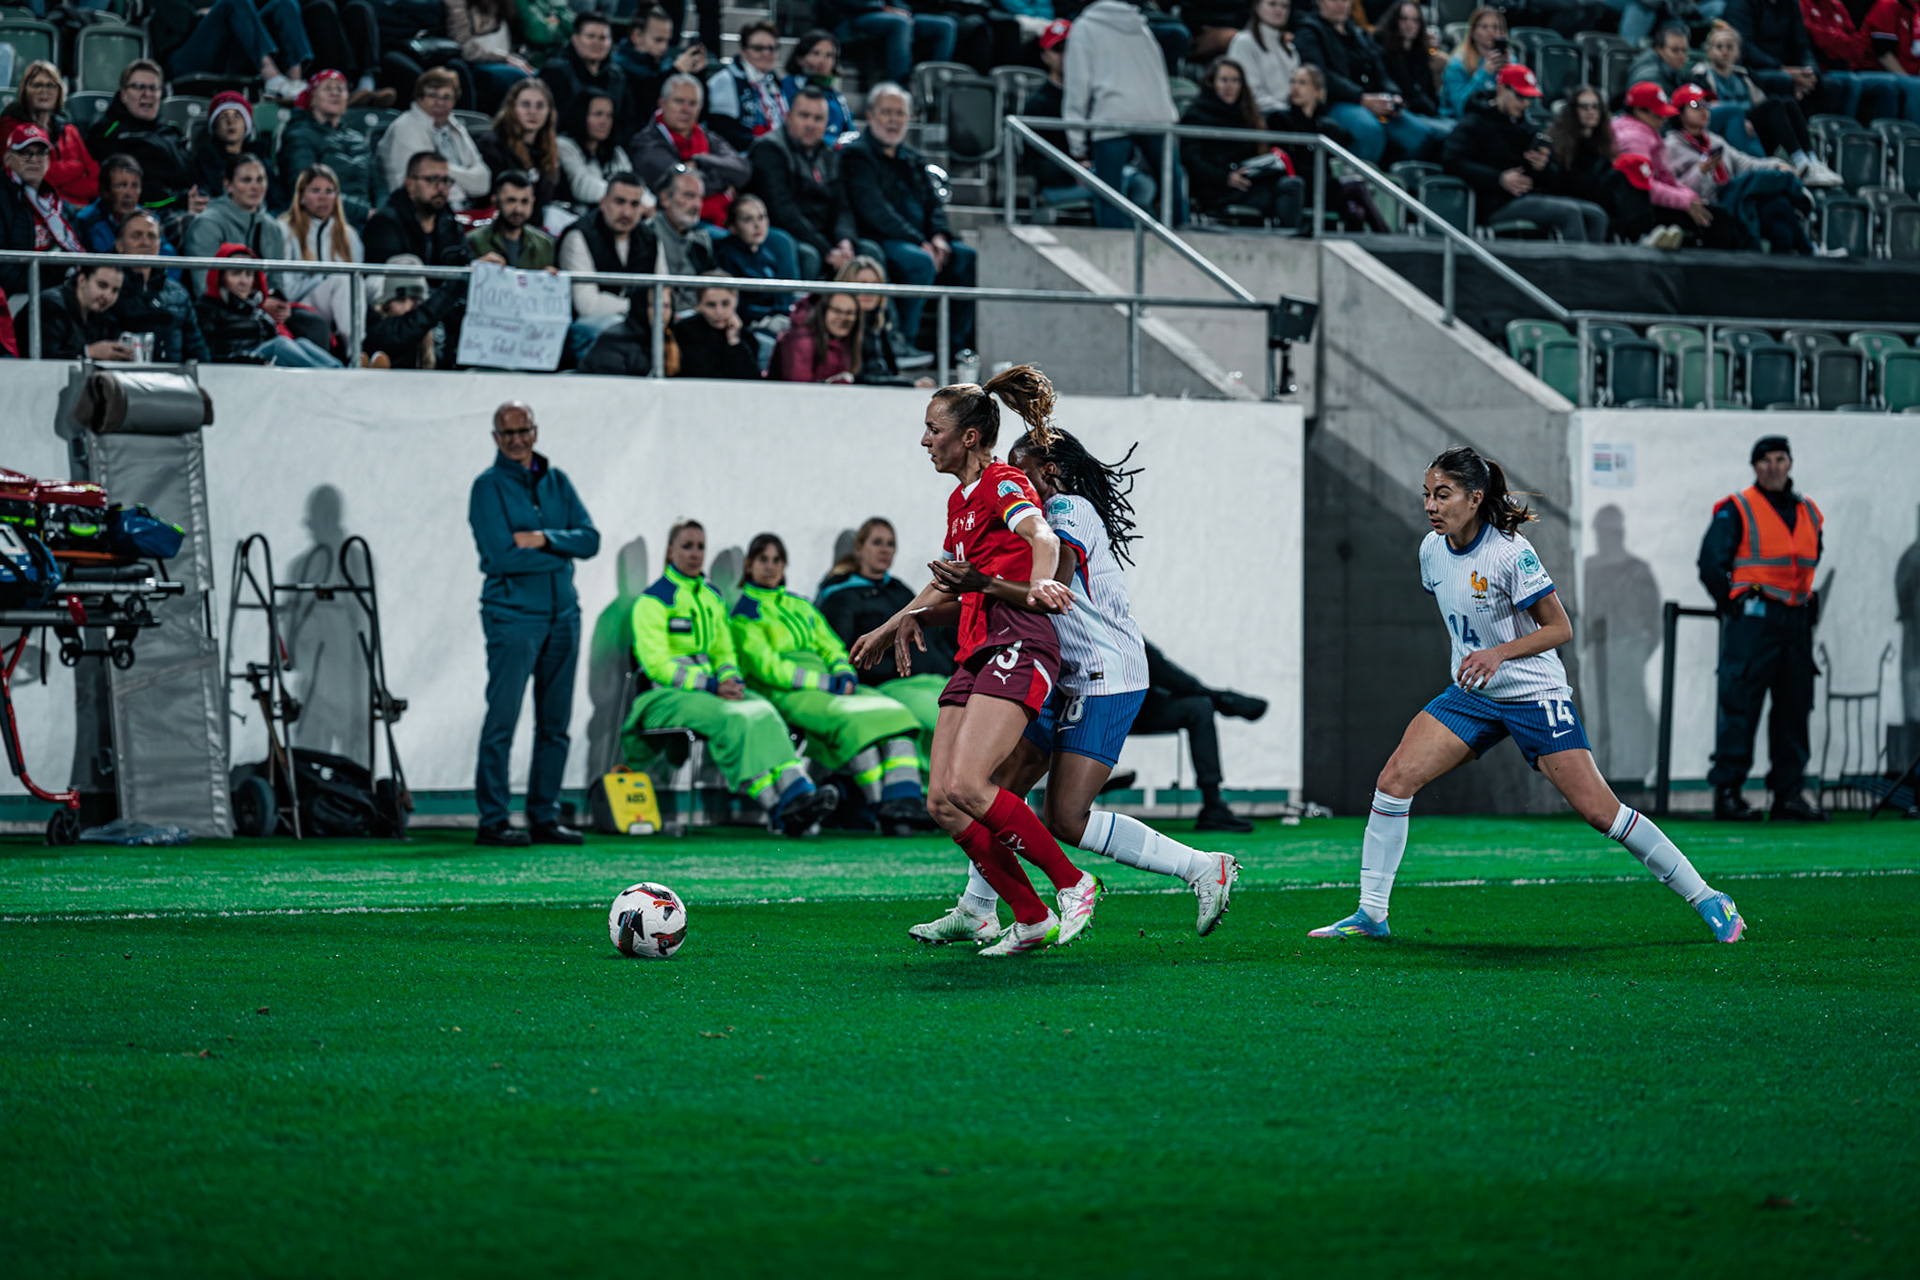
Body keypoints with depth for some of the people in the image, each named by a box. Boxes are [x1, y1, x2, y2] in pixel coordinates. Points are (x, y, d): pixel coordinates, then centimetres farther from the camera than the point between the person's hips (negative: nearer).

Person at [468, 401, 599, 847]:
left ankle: (544, 816, 14)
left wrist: (544, 538, -13)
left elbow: (590, 539, 3)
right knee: (502, 721, -9)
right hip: (512, 614, -6)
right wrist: (560, 554, -6)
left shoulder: (556, 481, 13)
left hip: (562, 613, 6)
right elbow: (502, 556, -14)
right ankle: (493, 821, -6)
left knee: (555, 723, 7)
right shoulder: (488, 487, -4)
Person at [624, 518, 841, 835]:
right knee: (732, 720, -35)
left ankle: (798, 792, -45)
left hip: (709, 688, 6)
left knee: (763, 712, -27)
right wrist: (711, 684, -18)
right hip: (663, 696, -6)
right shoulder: (653, 601, -2)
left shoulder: (713, 597, 20)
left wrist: (731, 679, -4)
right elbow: (657, 665, -10)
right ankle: (777, 808, -44)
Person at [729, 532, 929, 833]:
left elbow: (831, 647, 22)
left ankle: (906, 798, -41)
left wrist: (845, 674, -3)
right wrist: (827, 683, -14)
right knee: (852, 721, -35)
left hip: (830, 683, 7)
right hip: (785, 695, -7)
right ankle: (882, 808, -40)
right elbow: (767, 667, -7)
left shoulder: (800, 606, 28)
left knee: (894, 713, -22)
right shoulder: (743, 614, 6)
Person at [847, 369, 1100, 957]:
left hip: (1019, 645, -9)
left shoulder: (1003, 484, -5)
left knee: (965, 786, -23)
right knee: (941, 803, -3)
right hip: (977, 653, 9)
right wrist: (892, 626, 42)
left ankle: (1073, 884, -9)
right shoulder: (960, 501, 22)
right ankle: (1031, 919, 3)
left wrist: (1038, 584, -46)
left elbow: (1043, 538, -26)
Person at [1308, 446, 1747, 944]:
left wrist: (1498, 653, -30)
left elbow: (1560, 628, -18)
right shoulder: (1431, 550, 0)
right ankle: (1371, 914, -2)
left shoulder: (1510, 552, -20)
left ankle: (1707, 900, 0)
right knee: (1394, 781, -11)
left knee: (1598, 810, -11)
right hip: (1471, 694, 6)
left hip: (1535, 694, -6)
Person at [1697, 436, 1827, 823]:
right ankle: (1727, 790, -9)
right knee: (1739, 703, -10)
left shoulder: (1808, 513, 16)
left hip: (1796, 622, 6)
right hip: (1752, 619, -6)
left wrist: (1809, 606, 16)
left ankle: (1790, 792, 10)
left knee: (1794, 708, 6)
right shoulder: (1736, 510, -2)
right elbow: (1711, 565, -4)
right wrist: (1736, 606, -6)